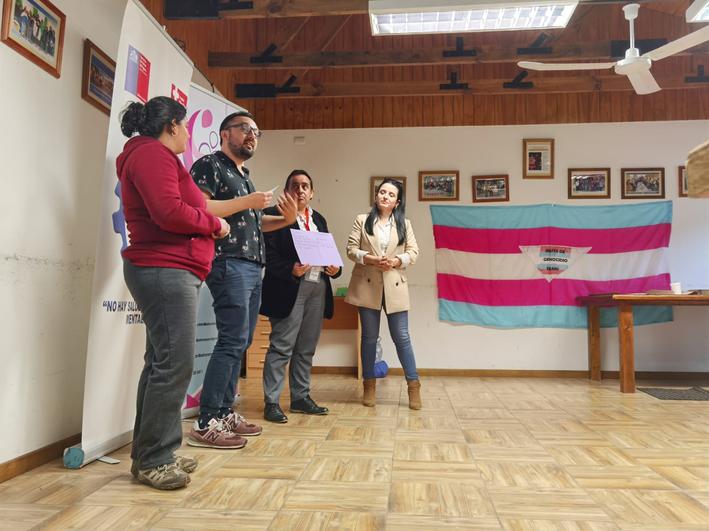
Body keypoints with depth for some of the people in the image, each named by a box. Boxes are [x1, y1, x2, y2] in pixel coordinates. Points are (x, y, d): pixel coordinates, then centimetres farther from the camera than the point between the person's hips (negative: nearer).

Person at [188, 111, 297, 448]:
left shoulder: (244, 176, 25)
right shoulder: (210, 165, -1)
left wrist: (285, 220, 12)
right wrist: (246, 202, -15)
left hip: (253, 267, 9)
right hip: (229, 263, -9)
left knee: (240, 343, 10)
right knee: (233, 341, -13)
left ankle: (225, 413, 18)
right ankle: (205, 424, -7)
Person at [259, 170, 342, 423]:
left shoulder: (319, 219, 20)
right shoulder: (274, 215, 0)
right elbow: (269, 254, -8)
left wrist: (335, 267, 1)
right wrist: (290, 269, -23)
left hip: (318, 288, 6)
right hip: (290, 288, -6)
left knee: (306, 348, 12)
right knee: (282, 346, -4)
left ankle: (301, 397, 22)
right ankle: (271, 402, 4)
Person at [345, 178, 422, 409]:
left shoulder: (404, 224, 10)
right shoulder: (362, 220, 7)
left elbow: (413, 252, 4)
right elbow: (351, 249, 1)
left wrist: (396, 261, -15)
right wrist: (370, 259, -16)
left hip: (394, 286, 0)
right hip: (367, 285, 0)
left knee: (401, 337, 1)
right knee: (369, 337, 7)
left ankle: (413, 386, 11)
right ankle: (369, 386, 17)